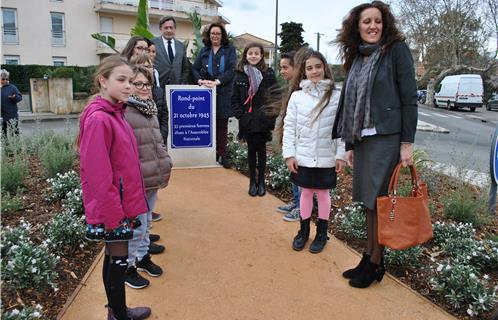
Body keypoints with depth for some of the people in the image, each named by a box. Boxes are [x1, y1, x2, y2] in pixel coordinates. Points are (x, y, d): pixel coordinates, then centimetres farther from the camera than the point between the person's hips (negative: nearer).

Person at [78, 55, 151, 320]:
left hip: (122, 202, 9)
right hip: (112, 208, -9)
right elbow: (99, 176, -22)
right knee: (119, 261, 5)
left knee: (114, 259, 20)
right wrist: (114, 216, -18)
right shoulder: (98, 119, -21)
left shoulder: (114, 113, 8)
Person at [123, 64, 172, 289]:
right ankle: (127, 267, 21)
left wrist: (164, 164, 16)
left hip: (153, 178, 8)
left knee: (146, 222, 21)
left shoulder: (149, 109, 13)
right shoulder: (123, 111, -16)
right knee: (136, 226, 3)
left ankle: (142, 256, 38)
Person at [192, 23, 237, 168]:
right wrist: (200, 80, -11)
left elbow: (232, 69, -5)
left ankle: (222, 155, 8)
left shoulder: (230, 49, 7)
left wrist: (217, 81, -17)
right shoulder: (204, 50, 16)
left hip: (223, 93, -2)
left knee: (222, 124, 2)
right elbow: (195, 69, 10)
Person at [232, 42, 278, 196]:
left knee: (261, 149, 9)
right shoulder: (240, 75, 2)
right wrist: (240, 114, -7)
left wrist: (271, 116, -9)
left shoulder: (269, 74, -1)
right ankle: (252, 181, 20)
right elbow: (235, 99, 3)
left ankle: (261, 181, 20)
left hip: (263, 120, -1)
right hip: (247, 120, 1)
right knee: (251, 150, 10)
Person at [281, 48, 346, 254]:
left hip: (326, 158, -1)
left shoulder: (335, 96, -5)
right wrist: (289, 154, -5)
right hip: (302, 157, 1)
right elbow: (289, 127, -1)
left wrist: (341, 155, -6)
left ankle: (322, 233, 28)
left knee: (323, 193, 12)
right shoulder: (297, 96, -2)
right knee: (305, 192, 13)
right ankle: (303, 230, 30)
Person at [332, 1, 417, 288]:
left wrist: (407, 143, -12)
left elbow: (409, 98, -7)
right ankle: (368, 256, 24)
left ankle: (376, 264, 14)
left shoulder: (397, 50, -3)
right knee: (368, 201, 11)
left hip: (387, 138, -6)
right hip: (362, 139, 6)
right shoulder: (356, 58, 14)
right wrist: (350, 145, 15)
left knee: (378, 201, -1)